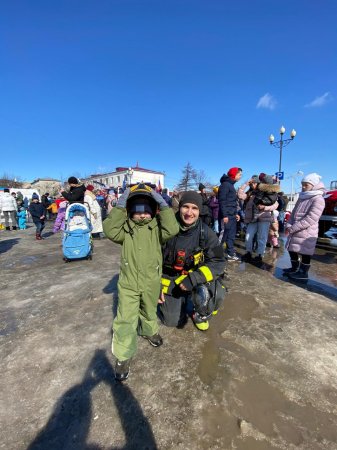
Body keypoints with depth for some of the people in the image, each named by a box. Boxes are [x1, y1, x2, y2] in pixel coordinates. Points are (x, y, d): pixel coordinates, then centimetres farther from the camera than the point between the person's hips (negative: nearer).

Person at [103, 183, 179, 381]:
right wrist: (119, 207, -24)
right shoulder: (126, 227, -6)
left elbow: (172, 229, -26)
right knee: (125, 319, 3)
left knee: (149, 312, 26)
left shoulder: (157, 227, -8)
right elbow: (110, 231, -23)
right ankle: (124, 355, 24)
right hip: (128, 283, 0)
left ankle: (150, 331, 56)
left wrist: (164, 205, -25)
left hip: (151, 283, 1)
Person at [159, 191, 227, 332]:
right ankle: (184, 301, 36)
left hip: (195, 277, 0)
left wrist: (193, 279, -30)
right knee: (172, 321, 4)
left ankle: (201, 314, 6)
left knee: (206, 293, -31)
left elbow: (218, 262, -19)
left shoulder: (206, 233, -19)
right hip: (171, 279, 1)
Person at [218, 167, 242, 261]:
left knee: (231, 236, 11)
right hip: (226, 215, -10)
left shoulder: (231, 185, 20)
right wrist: (224, 215, -22)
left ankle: (231, 254, 18)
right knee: (223, 235, -6)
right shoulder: (225, 184, -10)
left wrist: (236, 213, 17)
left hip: (232, 215, 10)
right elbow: (222, 201, -18)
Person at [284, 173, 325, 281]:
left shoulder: (318, 200, -12)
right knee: (292, 250, 15)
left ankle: (304, 274, 14)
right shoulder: (302, 198, 15)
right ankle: (294, 269, 31)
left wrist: (292, 228, -22)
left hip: (306, 233, -8)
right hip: (295, 231, 8)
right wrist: (288, 225, -2)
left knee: (305, 253, 1)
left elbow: (310, 219, -21)